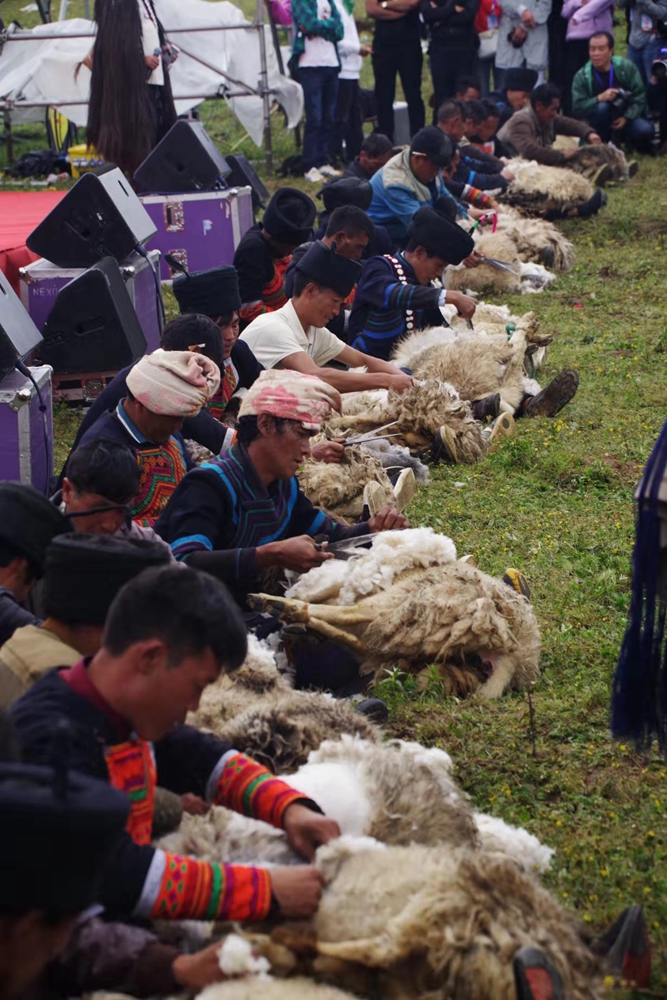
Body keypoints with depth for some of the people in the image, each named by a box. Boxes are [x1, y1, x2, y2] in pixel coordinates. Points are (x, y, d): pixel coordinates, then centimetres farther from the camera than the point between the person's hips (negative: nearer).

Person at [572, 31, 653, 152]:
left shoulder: (627, 67, -9)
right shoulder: (582, 76, -11)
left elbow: (639, 96, -9)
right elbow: (577, 108, -17)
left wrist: (627, 118, -22)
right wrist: (599, 98, -32)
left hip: (628, 117, 1)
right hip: (603, 126, -1)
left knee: (645, 130, -30)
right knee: (602, 107, -34)